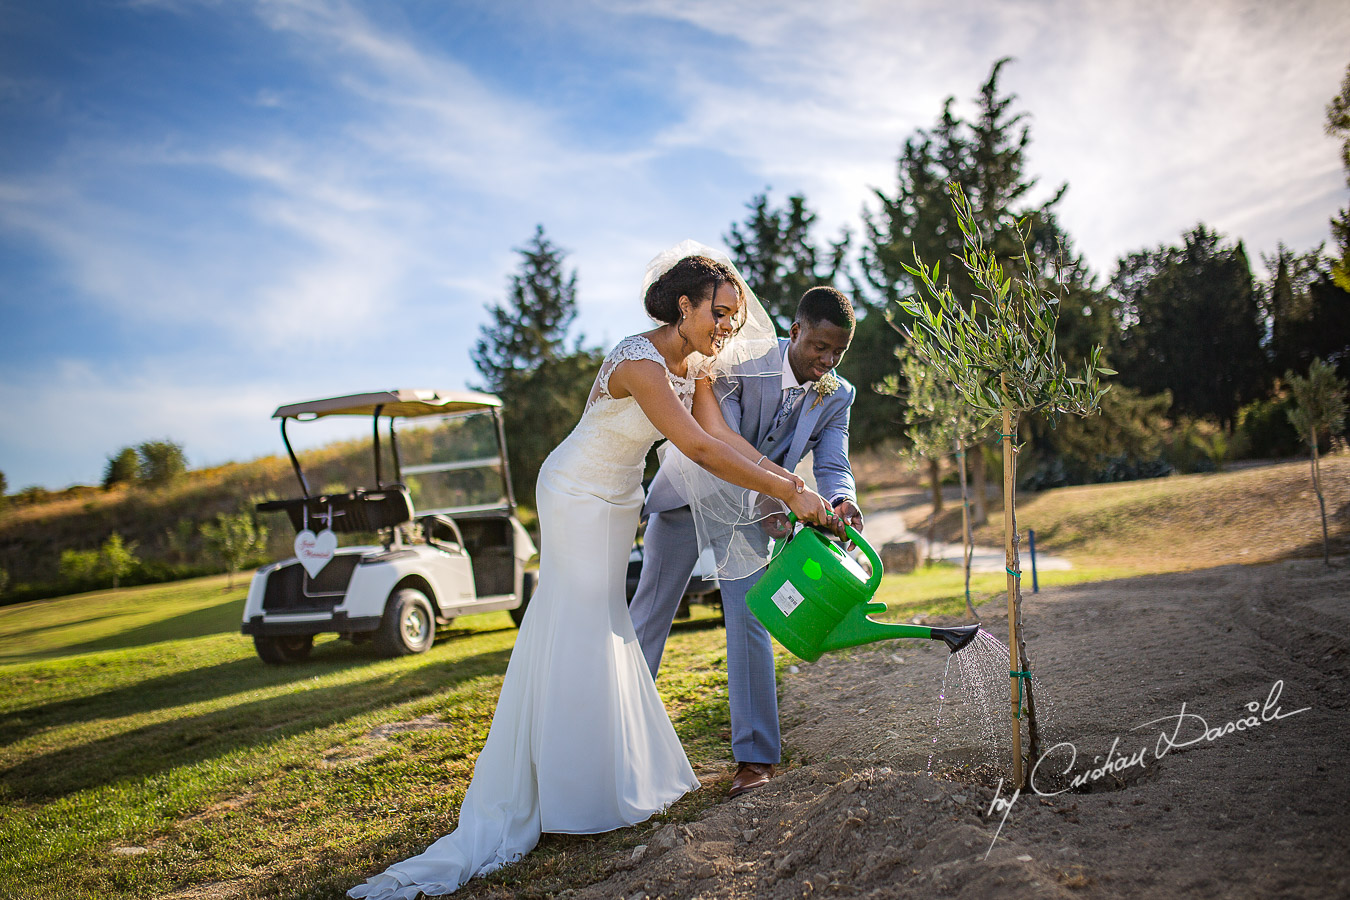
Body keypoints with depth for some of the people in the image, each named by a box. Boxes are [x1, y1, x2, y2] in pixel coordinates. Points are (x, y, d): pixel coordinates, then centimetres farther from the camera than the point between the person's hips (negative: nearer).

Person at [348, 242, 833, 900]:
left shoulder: (695, 367, -2)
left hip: (618, 501, 9)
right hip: (578, 498, -9)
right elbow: (699, 449, -36)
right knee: (575, 637, -5)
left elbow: (724, 437, -10)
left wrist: (788, 479, -21)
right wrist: (785, 492, -34)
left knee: (604, 629, 15)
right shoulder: (638, 363, -31)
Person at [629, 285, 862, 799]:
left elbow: (832, 466, -18)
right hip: (689, 491, -1)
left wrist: (841, 502, -43)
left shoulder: (837, 396, -13)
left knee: (747, 618, -9)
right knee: (649, 610, 9)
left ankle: (756, 755, -1)